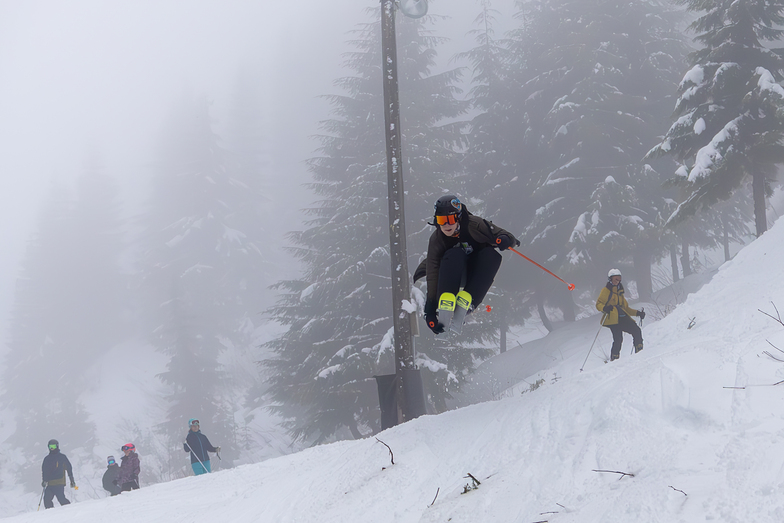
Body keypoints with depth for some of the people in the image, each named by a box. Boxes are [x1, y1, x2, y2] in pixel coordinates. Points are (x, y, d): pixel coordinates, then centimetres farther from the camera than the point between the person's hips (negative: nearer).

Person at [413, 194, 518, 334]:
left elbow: (508, 237, -18)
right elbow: (432, 275, -23)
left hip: (476, 271, 1)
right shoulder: (436, 240, -19)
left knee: (492, 254, -30)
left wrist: (504, 240, -45)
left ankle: (466, 301, -38)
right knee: (454, 255, -33)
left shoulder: (473, 225, -22)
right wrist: (430, 309, -31)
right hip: (454, 274, -1)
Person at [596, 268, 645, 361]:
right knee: (618, 338, -22)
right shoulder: (606, 290, 8)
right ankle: (614, 358, -16)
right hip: (612, 319, -7)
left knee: (636, 331, -12)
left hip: (622, 318, 7)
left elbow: (626, 307, 32)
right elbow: (598, 304, -1)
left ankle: (639, 351, -8)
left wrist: (637, 313, 21)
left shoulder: (619, 292, 28)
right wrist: (605, 308, -23)